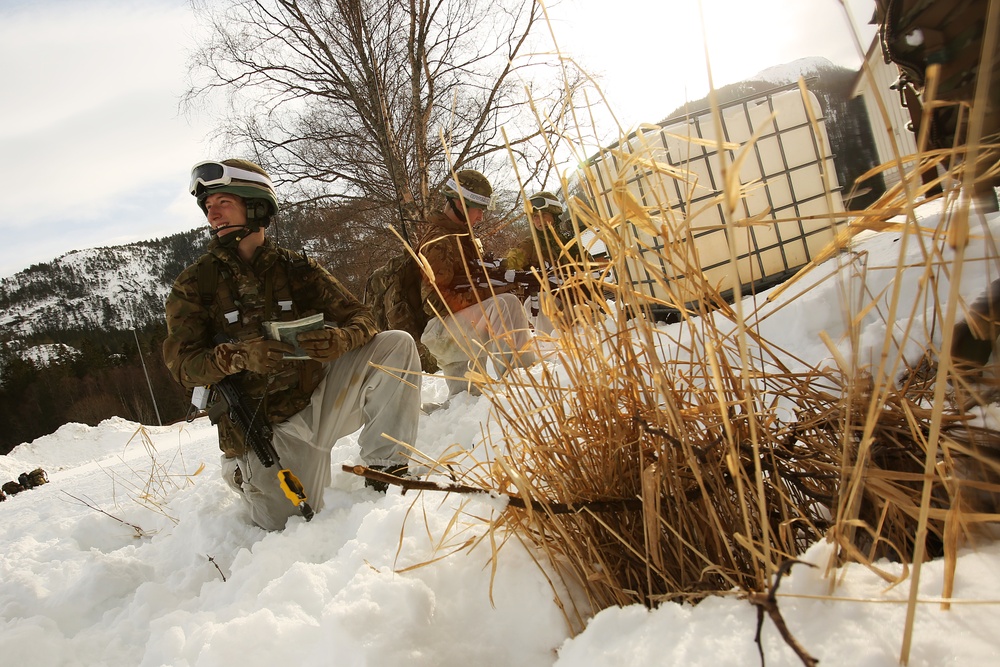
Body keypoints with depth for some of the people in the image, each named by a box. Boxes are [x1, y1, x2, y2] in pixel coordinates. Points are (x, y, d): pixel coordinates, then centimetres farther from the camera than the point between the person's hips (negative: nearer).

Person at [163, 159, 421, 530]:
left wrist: (338, 339, -28)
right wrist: (239, 356, -32)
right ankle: (244, 472, 23)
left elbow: (360, 318, -3)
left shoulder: (297, 270, 2)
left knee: (396, 346, -16)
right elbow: (182, 364, -11)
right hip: (265, 427, -1)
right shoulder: (193, 286, -1)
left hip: (317, 399, 2)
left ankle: (384, 466, -13)